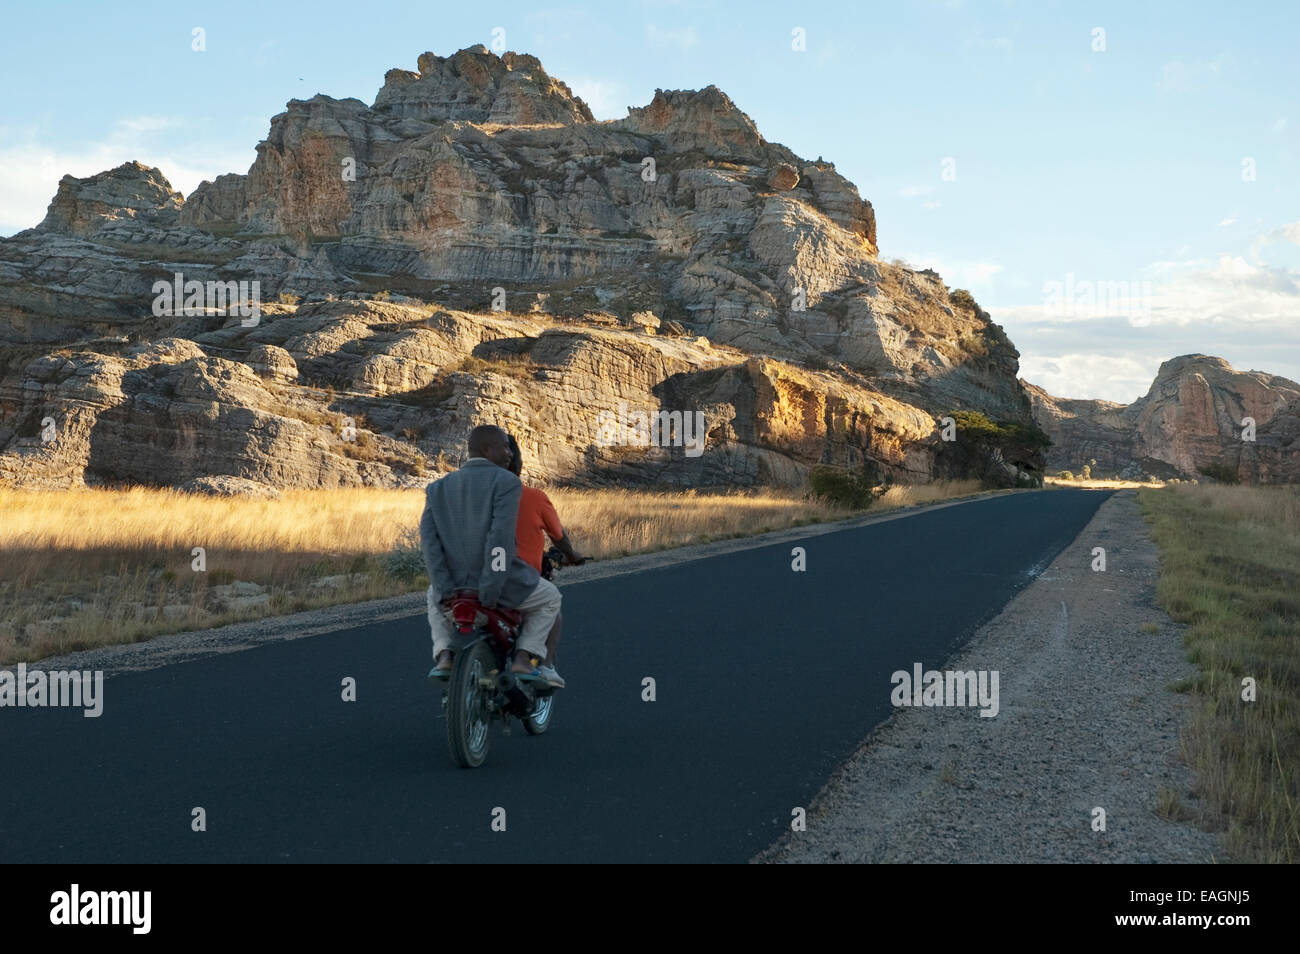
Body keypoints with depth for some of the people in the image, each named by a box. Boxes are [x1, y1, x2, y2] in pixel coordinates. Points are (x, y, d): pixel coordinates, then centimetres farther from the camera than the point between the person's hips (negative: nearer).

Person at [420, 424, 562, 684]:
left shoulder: (438, 488, 8)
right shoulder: (506, 481, -8)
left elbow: (428, 537, -4)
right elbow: (500, 536, -20)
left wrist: (444, 589, -7)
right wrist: (491, 591, -17)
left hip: (455, 585, 4)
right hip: (502, 582, -4)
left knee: (434, 597, 38)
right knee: (549, 599, 25)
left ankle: (444, 655, 16)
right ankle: (524, 659, 8)